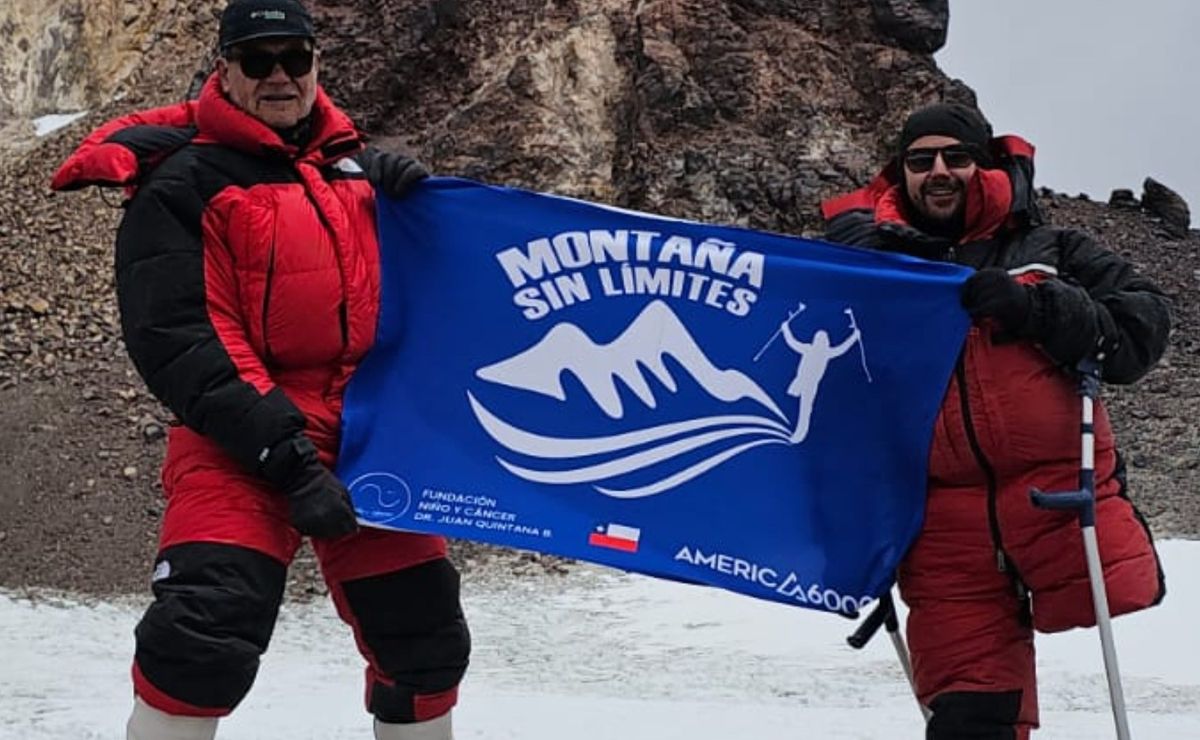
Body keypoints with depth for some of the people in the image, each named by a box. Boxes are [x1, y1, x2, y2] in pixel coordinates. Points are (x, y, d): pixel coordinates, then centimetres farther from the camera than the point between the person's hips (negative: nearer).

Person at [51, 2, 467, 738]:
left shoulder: (353, 165, 13)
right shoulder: (184, 182, -4)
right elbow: (176, 343, -12)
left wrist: (409, 201, -1)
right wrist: (282, 452, -21)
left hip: (371, 434, 5)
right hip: (241, 443, -5)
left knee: (424, 634, 13)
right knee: (204, 633, -23)